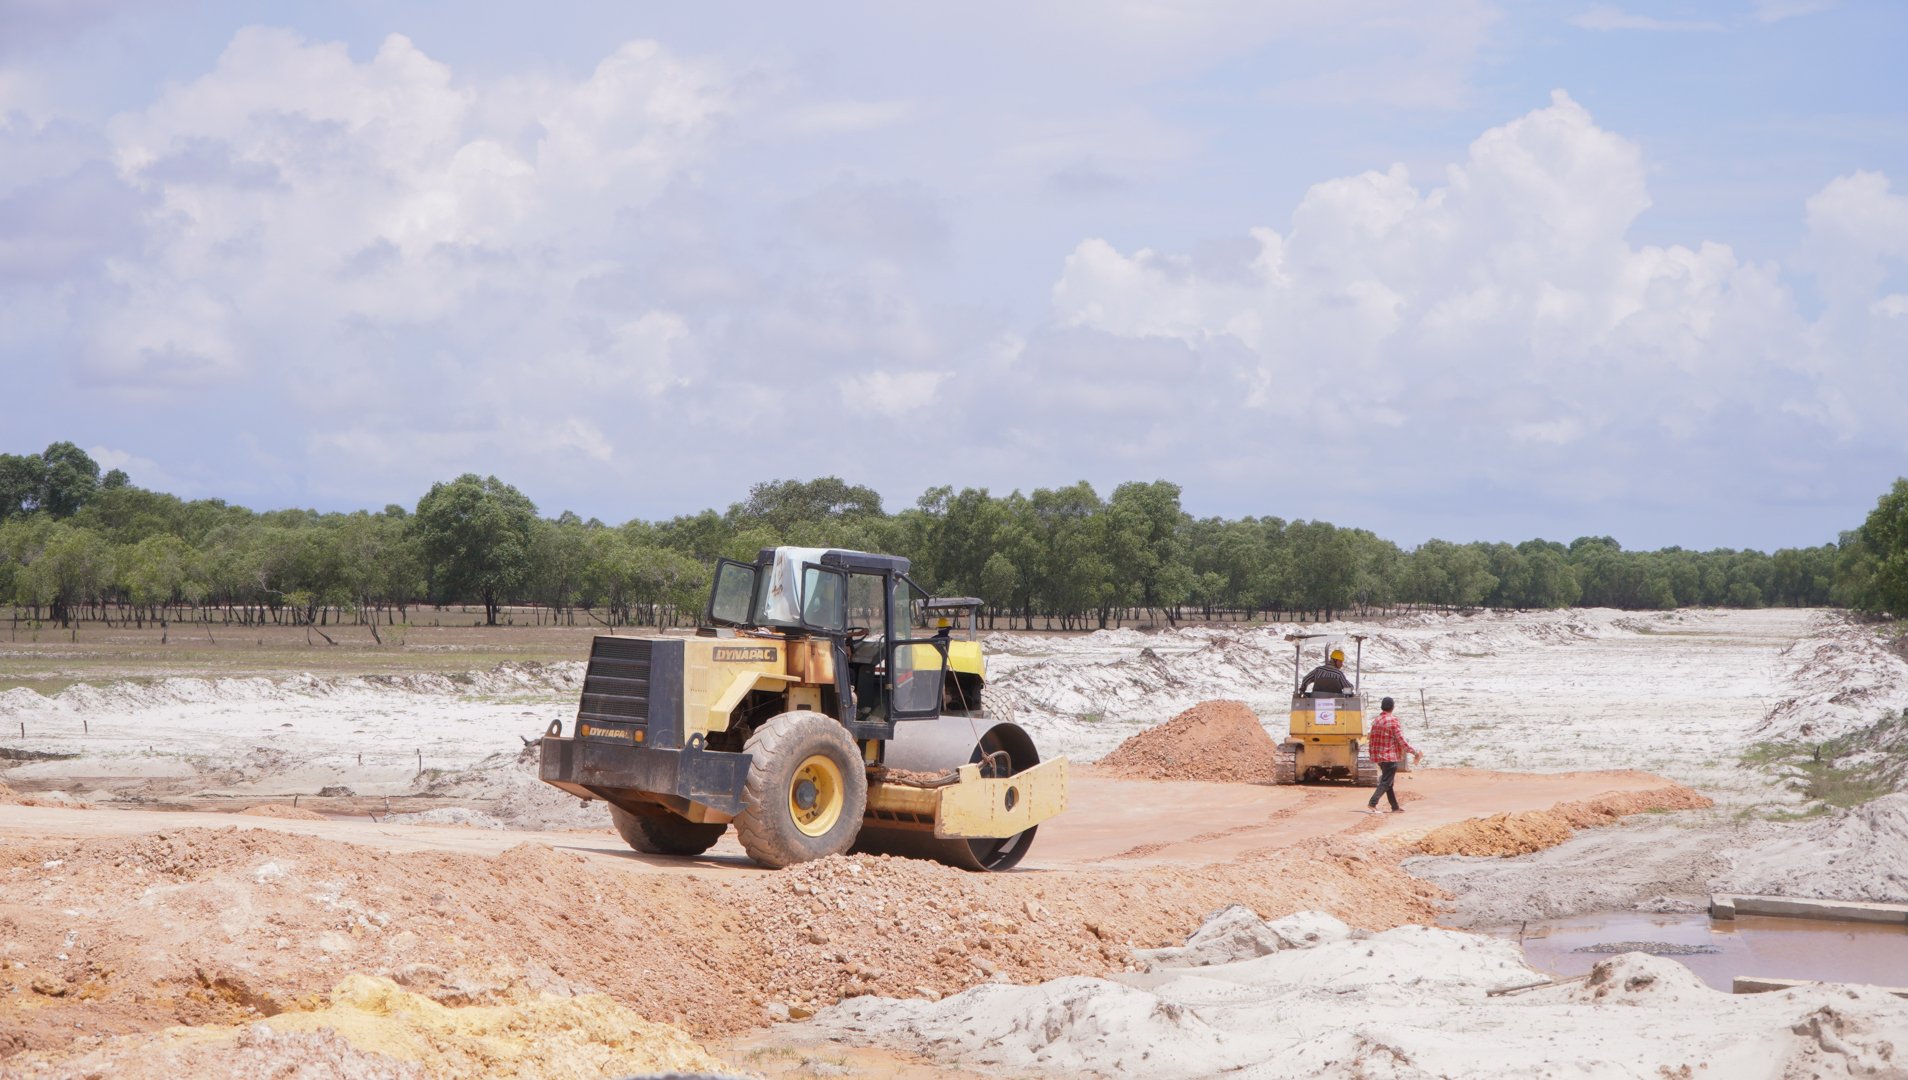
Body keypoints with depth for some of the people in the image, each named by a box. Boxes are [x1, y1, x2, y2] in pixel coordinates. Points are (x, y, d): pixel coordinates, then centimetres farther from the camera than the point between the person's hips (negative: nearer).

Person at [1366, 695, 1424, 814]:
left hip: (1379, 756, 7)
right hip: (1391, 756, -7)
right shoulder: (1393, 721, -14)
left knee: (1387, 782, 15)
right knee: (1386, 783, -5)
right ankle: (1372, 804, -17)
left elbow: (1371, 740, 10)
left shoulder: (1376, 721, 6)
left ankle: (1395, 807, 23)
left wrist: (1372, 753, 23)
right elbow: (1401, 741, -15)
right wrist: (1414, 751, -8)